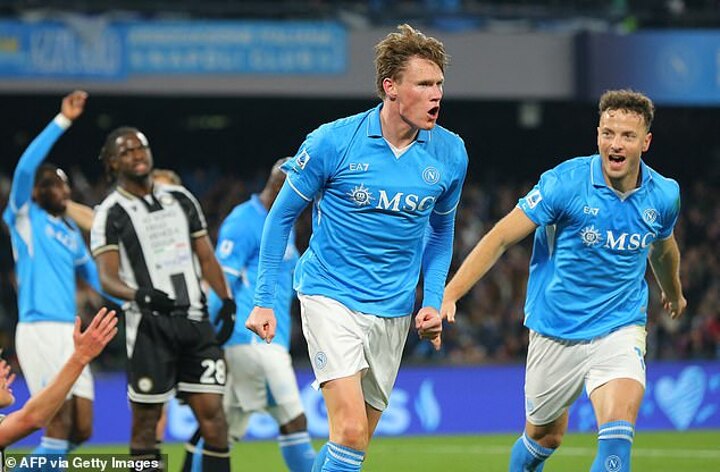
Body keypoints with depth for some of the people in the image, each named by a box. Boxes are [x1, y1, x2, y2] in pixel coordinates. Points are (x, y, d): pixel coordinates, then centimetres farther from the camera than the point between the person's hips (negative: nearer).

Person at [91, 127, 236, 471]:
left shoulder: (181, 199, 16)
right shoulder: (111, 214, 0)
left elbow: (205, 256, 20)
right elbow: (107, 277, -10)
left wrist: (227, 301, 8)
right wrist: (140, 295, -29)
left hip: (195, 321, 4)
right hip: (150, 325, -4)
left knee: (212, 412, -3)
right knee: (146, 420, -3)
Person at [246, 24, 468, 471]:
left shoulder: (450, 153, -2)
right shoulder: (333, 142, -12)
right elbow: (282, 215, 1)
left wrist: (433, 301, 3)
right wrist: (264, 300, 0)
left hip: (394, 310, 5)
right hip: (330, 296, -4)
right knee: (351, 430, -20)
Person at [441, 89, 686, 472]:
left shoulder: (663, 196, -3)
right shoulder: (565, 182, -15)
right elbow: (500, 239, -13)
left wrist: (673, 291, 42)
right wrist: (448, 295, -22)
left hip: (620, 329, 1)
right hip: (555, 335, -1)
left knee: (617, 434, -24)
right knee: (544, 436, 15)